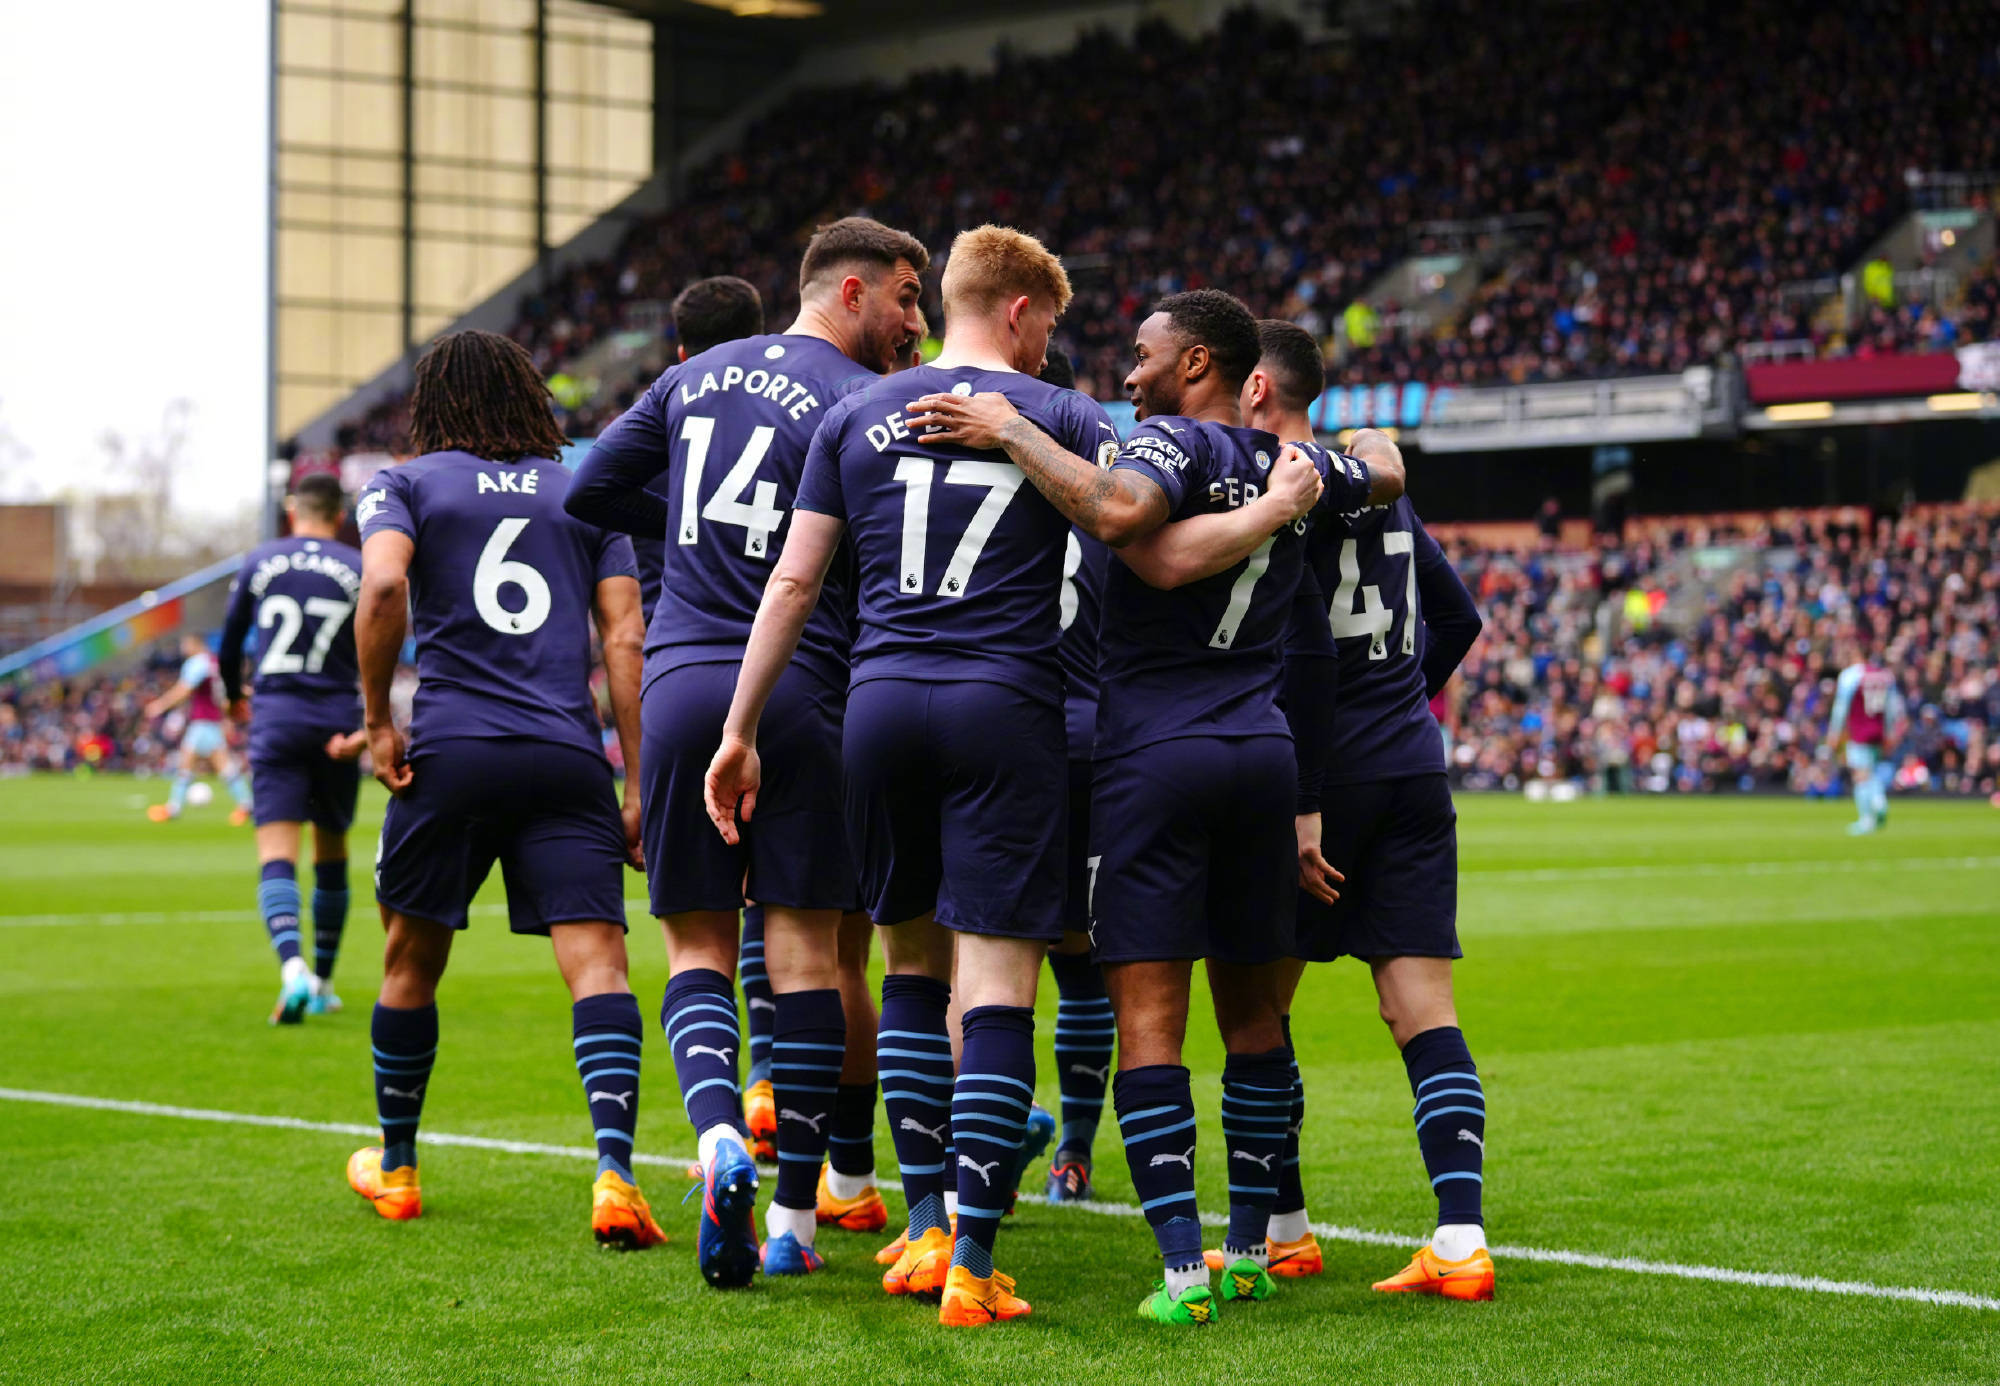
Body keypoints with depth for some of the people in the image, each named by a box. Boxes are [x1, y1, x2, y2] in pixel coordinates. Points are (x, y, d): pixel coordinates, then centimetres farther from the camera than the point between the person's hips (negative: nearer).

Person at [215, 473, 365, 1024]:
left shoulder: (260, 561, 6)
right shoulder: (359, 570, 2)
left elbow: (229, 642, 15)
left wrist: (234, 698, 33)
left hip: (275, 716, 0)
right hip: (337, 720, 1)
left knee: (277, 853, -7)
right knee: (332, 852, 16)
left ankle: (292, 967, -31)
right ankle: (323, 983, 24)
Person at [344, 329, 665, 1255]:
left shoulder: (404, 485, 9)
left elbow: (384, 585, -12)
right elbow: (625, 640, 7)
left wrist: (377, 719, -3)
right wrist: (640, 788, 6)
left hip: (451, 752, -1)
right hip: (568, 759, 1)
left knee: (412, 962, 17)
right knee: (597, 964, -7)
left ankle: (394, 1168, 31)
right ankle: (614, 1171, -26)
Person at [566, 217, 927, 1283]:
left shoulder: (694, 378, 14)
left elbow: (590, 492, 19)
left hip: (680, 679, 4)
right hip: (799, 691, -4)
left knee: (699, 947, 9)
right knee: (803, 951, 3)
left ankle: (720, 1139, -17)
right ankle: (793, 1216, 4)